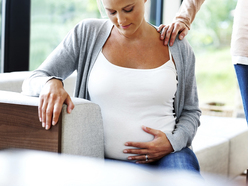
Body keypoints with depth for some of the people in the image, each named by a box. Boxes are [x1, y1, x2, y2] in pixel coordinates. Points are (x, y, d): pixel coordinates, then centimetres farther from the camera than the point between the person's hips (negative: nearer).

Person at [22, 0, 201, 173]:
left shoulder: (177, 47, 6)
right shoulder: (87, 33, 4)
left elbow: (191, 111, 15)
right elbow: (32, 81, 4)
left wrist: (174, 142, -6)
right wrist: (51, 83, -21)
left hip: (164, 155, -1)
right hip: (102, 158, 1)